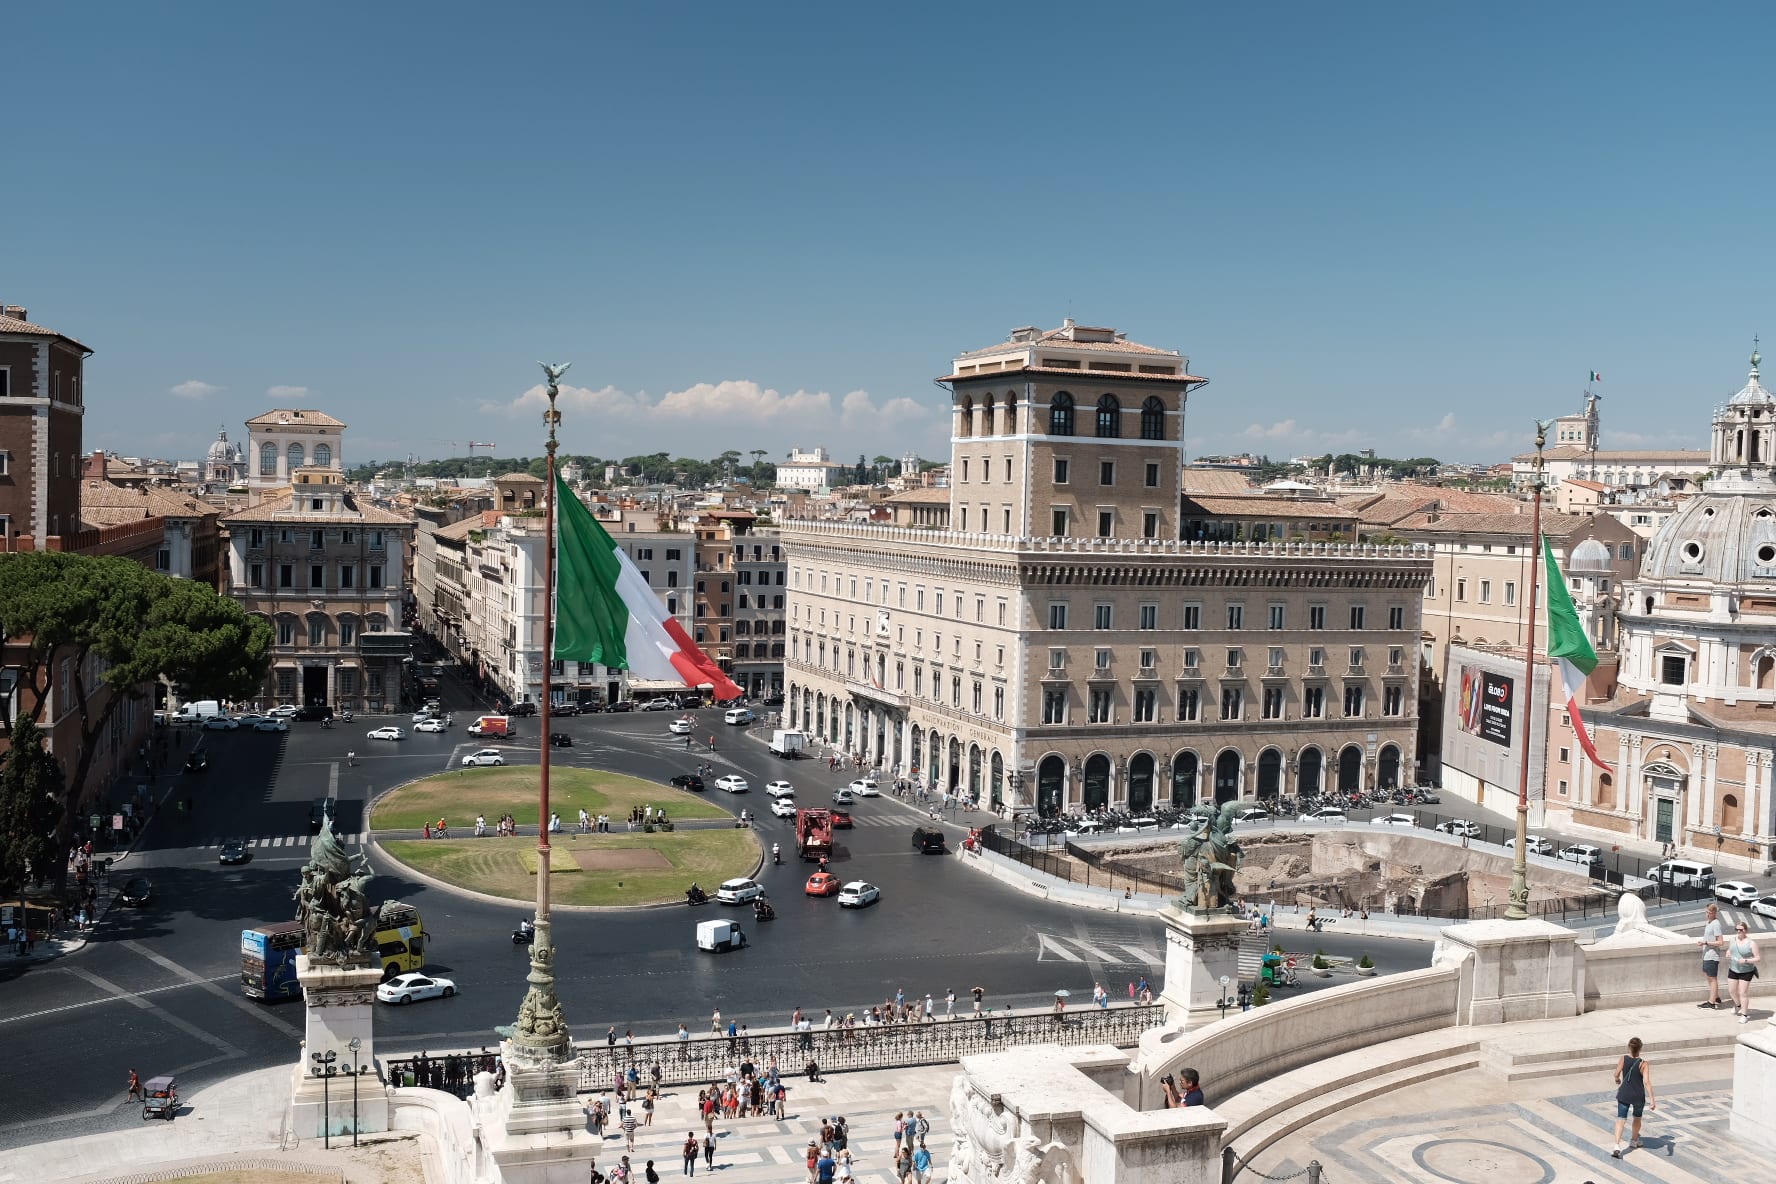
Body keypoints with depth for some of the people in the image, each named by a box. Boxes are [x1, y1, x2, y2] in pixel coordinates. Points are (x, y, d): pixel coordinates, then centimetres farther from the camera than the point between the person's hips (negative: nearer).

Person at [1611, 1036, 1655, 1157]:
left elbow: (1616, 1074, -8)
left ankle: (1617, 1146, -16)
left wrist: (1617, 1080, 16)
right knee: (1637, 1118, 25)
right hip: (1638, 1096, -1)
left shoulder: (1623, 1058, -9)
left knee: (1620, 1120, 1)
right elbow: (1647, 1082, -21)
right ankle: (1635, 1141, 45)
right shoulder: (1643, 1064, -14)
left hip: (1624, 1094, 1)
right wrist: (1652, 1100, -22)